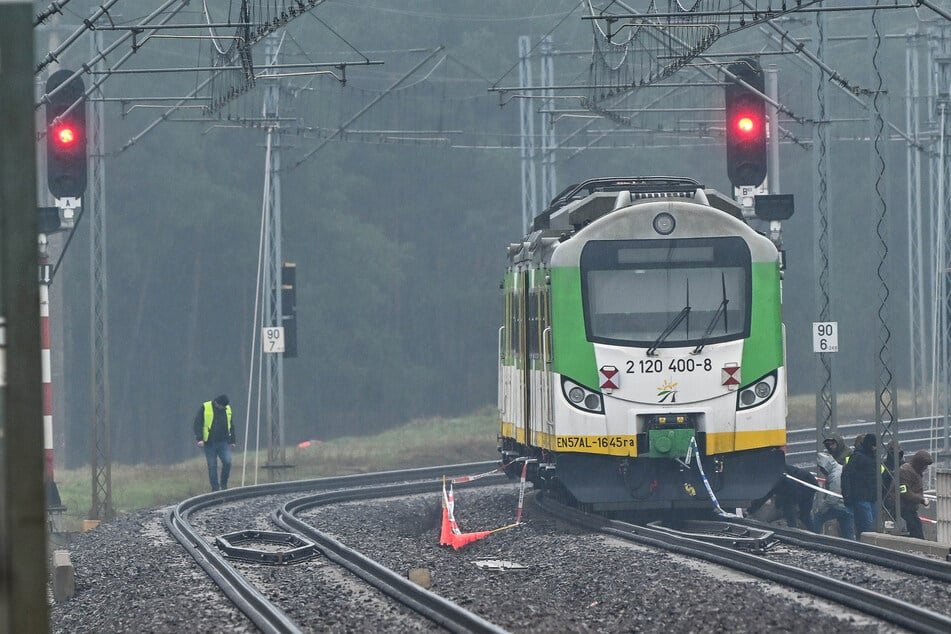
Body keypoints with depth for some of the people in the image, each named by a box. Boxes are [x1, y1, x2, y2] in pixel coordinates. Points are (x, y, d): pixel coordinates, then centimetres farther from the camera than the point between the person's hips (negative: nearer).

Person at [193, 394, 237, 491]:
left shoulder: (227, 409, 9)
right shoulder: (205, 408, -5)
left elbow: (231, 426, 19)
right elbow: (197, 424, -6)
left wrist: (232, 440, 17)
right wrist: (199, 439, -15)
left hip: (223, 443, 3)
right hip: (210, 443, -3)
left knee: (227, 462, -12)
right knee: (212, 466, -1)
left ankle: (224, 483, 8)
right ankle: (215, 488, 7)